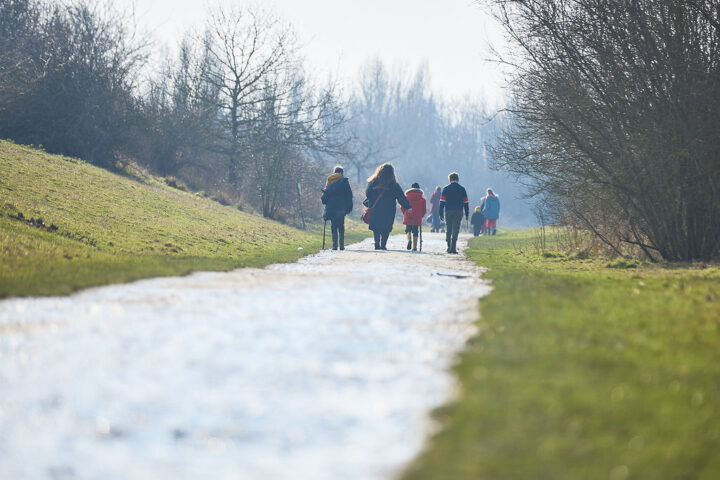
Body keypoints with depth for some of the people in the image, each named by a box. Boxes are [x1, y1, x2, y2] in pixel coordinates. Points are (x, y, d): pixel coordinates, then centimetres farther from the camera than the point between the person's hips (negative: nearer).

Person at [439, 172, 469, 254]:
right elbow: (465, 203, 6)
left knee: (448, 231, 12)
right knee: (455, 231, -3)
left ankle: (449, 248, 12)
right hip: (458, 212, -1)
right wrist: (467, 214, 11)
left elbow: (442, 202, 0)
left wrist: (441, 214, 2)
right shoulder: (462, 189, 5)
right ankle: (453, 248, -14)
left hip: (448, 212, 1)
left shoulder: (445, 189, 4)